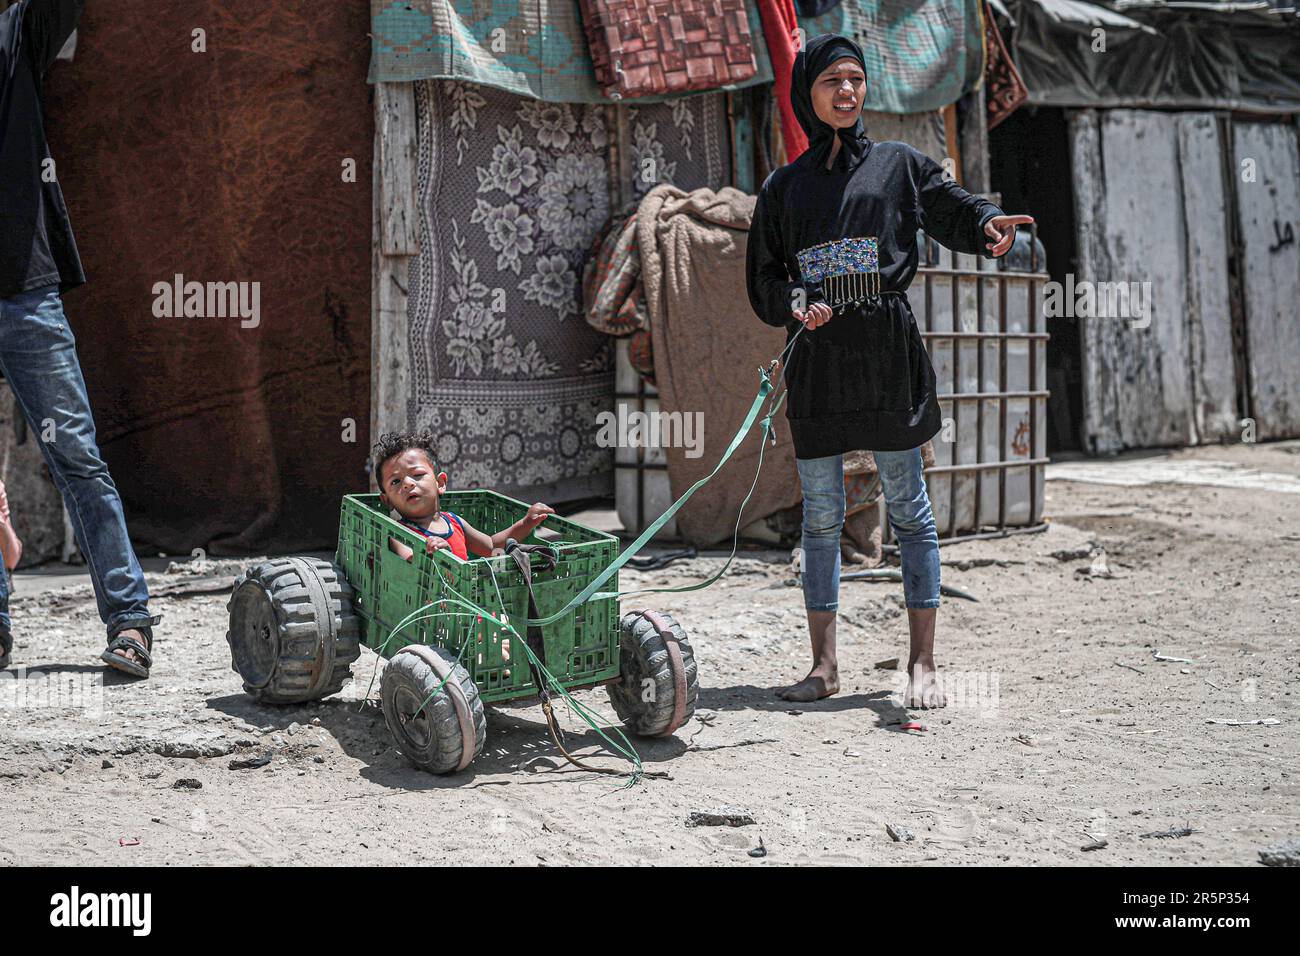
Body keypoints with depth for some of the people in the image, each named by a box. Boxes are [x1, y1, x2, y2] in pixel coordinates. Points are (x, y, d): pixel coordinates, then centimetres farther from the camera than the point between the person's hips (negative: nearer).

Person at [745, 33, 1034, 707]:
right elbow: (762, 277, 14)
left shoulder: (898, 164, 9)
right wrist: (795, 305, -7)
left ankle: (922, 664, 5)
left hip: (887, 353, -2)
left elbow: (953, 210, 9)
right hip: (814, 357, 2)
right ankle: (824, 667, 13)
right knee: (819, 516, 5)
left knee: (907, 506, -2)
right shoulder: (784, 186, 14)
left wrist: (989, 225, -15)